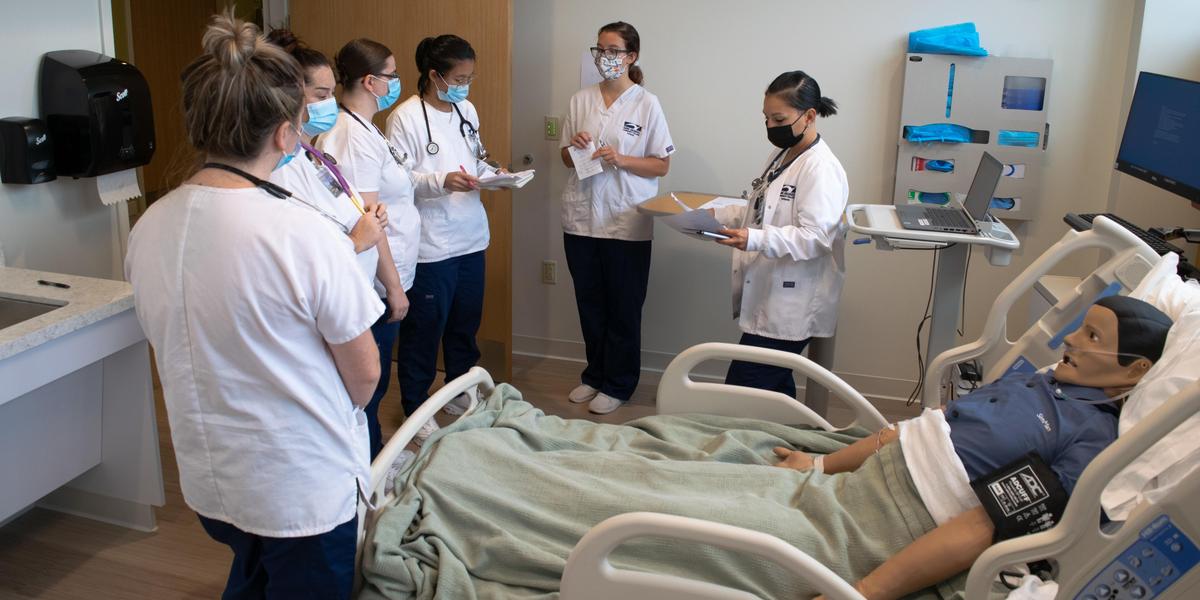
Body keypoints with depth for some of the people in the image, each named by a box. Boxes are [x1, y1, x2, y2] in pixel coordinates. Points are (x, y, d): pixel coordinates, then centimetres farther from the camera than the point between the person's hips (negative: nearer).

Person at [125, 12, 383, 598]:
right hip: (304, 487, -5)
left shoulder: (148, 228, -7)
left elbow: (187, 348, 7)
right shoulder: (305, 232, -26)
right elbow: (364, 373, -16)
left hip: (207, 479, 6)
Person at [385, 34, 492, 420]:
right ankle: (414, 409, 21)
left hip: (470, 236, 7)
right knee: (424, 330, 4)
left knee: (465, 324, 18)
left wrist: (492, 175, -4)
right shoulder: (406, 116, -12)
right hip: (430, 243, -7)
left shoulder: (467, 110, 9)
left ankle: (460, 394, 36)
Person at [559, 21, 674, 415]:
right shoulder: (581, 100, 5)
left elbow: (661, 165, -4)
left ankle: (618, 385, 21)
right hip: (582, 218, 4)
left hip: (626, 223, -4)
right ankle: (595, 374, 31)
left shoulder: (646, 104, -5)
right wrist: (574, 147, -9)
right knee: (589, 304, 14)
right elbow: (567, 159, 13)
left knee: (623, 308, 7)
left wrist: (620, 160, -18)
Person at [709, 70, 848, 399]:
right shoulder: (781, 156, 13)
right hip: (768, 300, 9)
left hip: (791, 308, -9)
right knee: (773, 391, 17)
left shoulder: (821, 168, -16)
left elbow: (815, 236, -23)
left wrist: (755, 240, -35)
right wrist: (718, 214, 6)